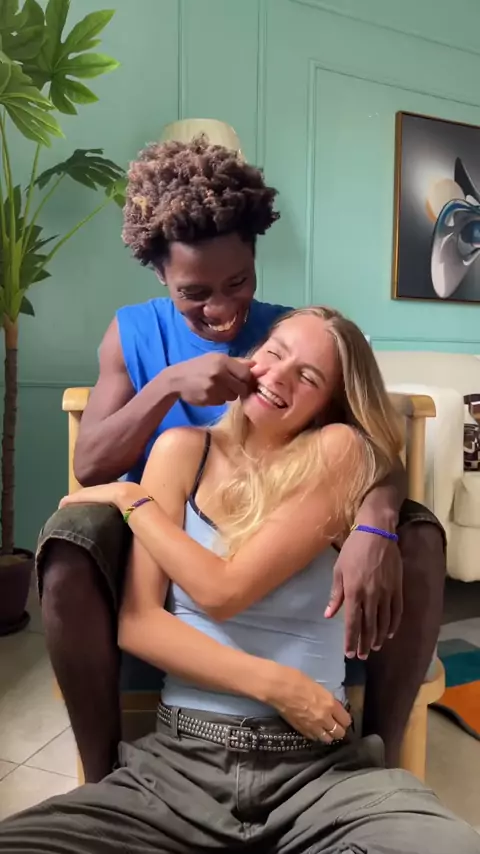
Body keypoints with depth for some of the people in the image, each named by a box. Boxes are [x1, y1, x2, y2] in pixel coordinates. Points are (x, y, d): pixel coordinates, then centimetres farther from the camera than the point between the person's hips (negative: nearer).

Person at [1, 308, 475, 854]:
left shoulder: (337, 450, -6)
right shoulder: (183, 450, 2)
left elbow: (223, 591, -14)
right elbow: (136, 623, -4)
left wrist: (133, 500, -2)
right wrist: (272, 682, -15)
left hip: (322, 765, 0)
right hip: (180, 759, 1)